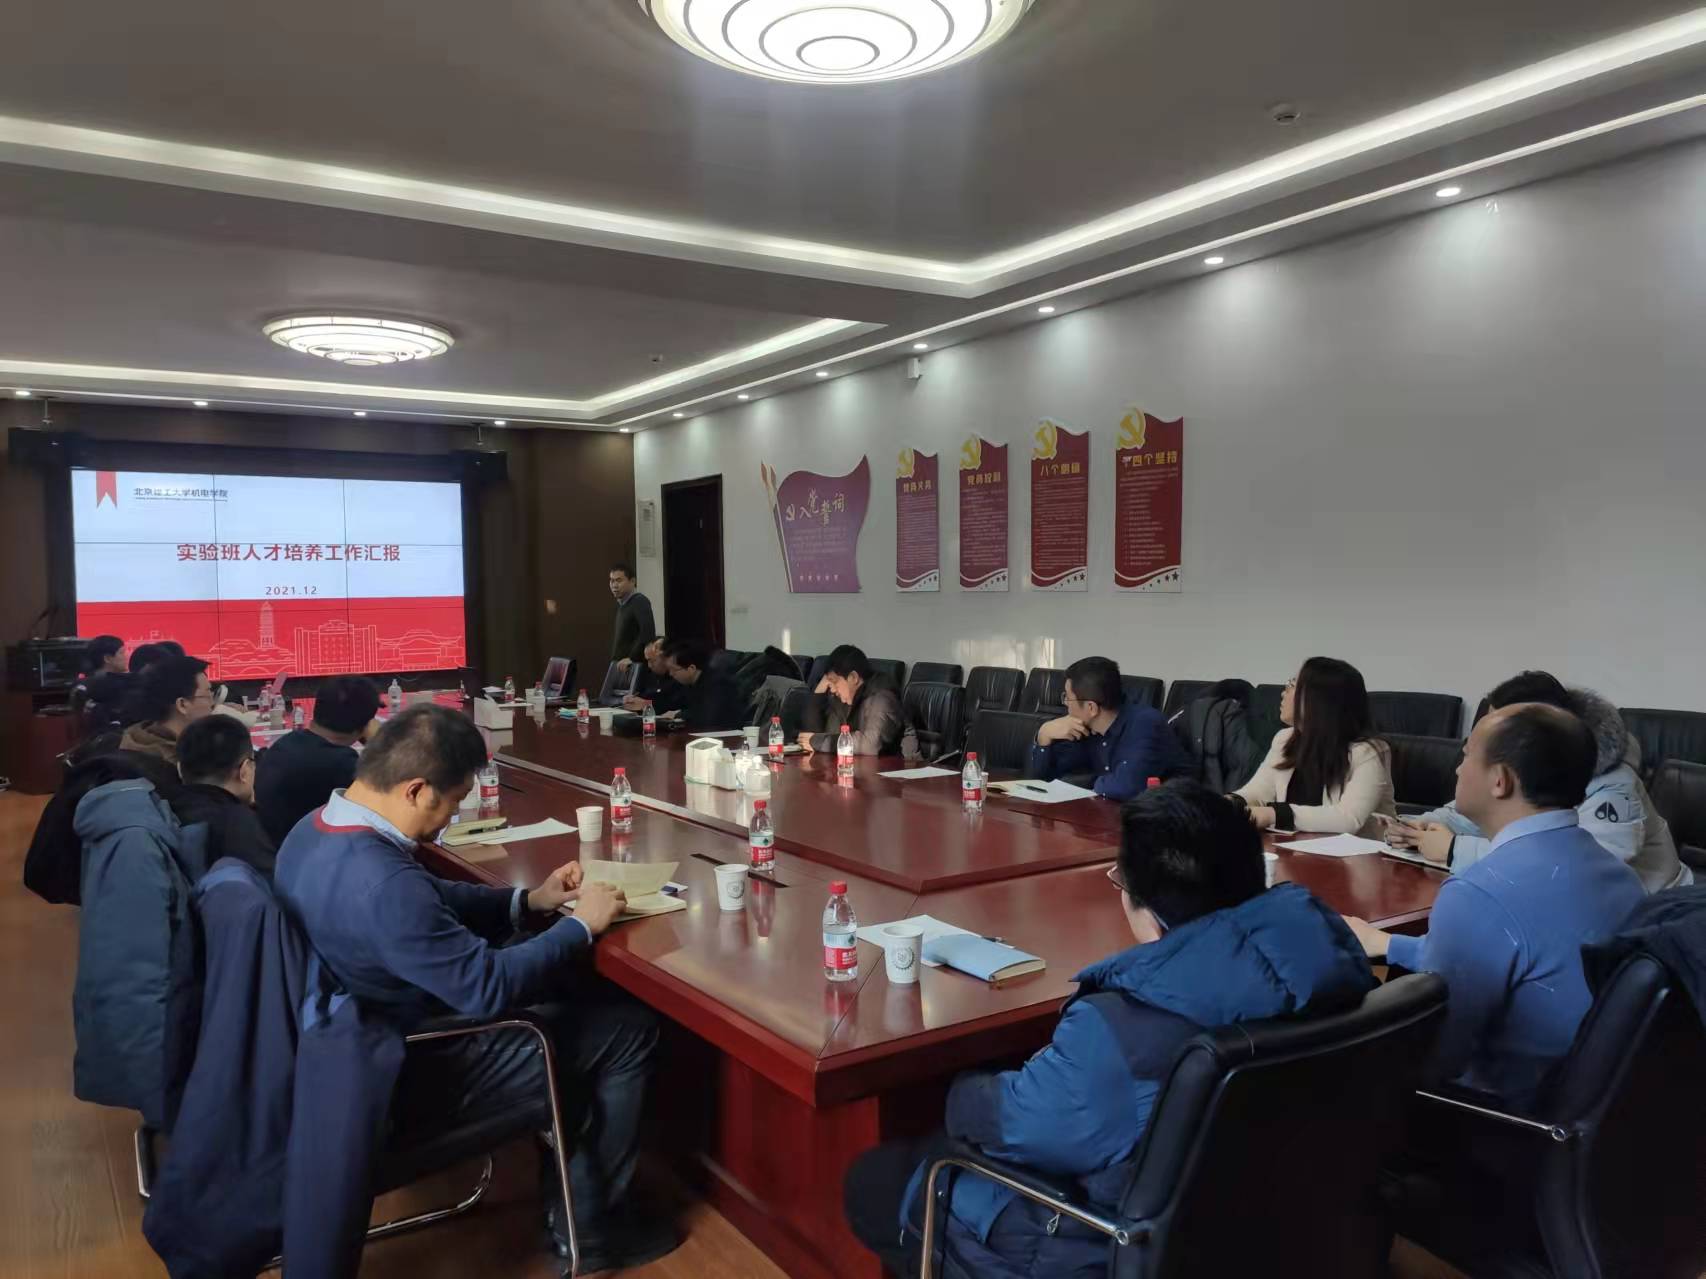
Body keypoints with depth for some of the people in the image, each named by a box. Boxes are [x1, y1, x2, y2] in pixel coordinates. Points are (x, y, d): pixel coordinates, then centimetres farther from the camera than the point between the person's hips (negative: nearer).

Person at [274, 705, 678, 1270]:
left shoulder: (315, 830, -4)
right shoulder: (382, 884, -36)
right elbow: (489, 987, -28)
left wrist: (528, 901, 3)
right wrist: (580, 924, -14)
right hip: (414, 1074, -9)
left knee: (579, 992, 19)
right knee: (630, 1031, 1)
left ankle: (565, 1173, 30)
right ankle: (584, 1220, 20)